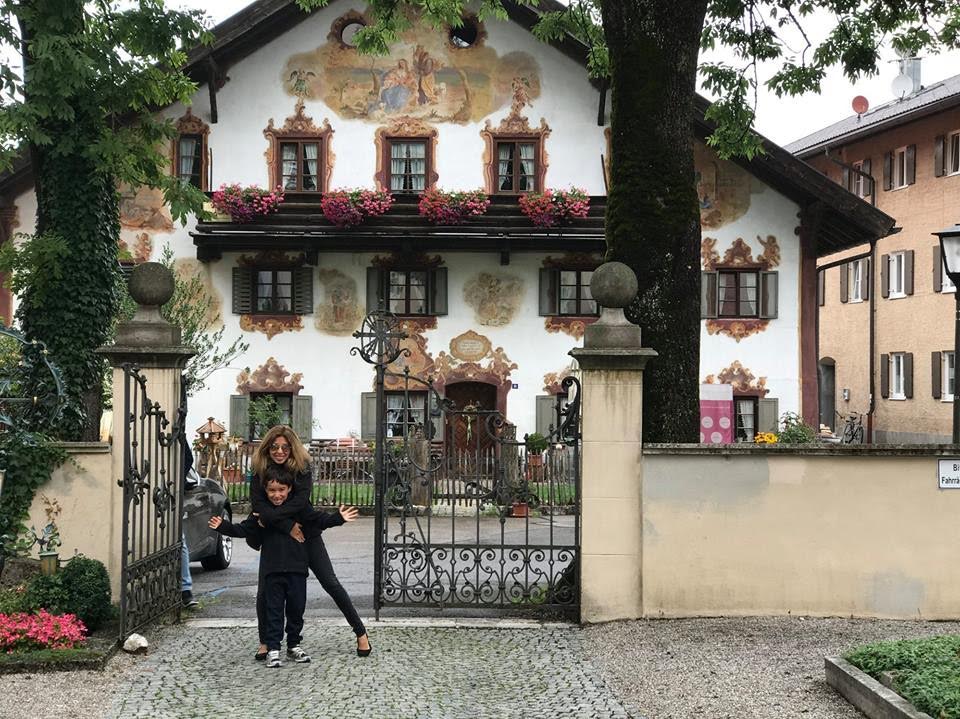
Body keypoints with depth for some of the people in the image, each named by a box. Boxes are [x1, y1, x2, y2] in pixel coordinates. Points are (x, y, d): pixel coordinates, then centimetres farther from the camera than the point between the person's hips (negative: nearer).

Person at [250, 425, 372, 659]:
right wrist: (287, 526, -24)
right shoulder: (259, 474, -6)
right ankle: (265, 642, 15)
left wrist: (269, 516, -25)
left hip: (307, 536, -1)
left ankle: (361, 633, 8)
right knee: (264, 591, -5)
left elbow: (300, 501, -21)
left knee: (331, 584, -2)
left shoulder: (302, 469, -9)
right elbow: (258, 506, -16)